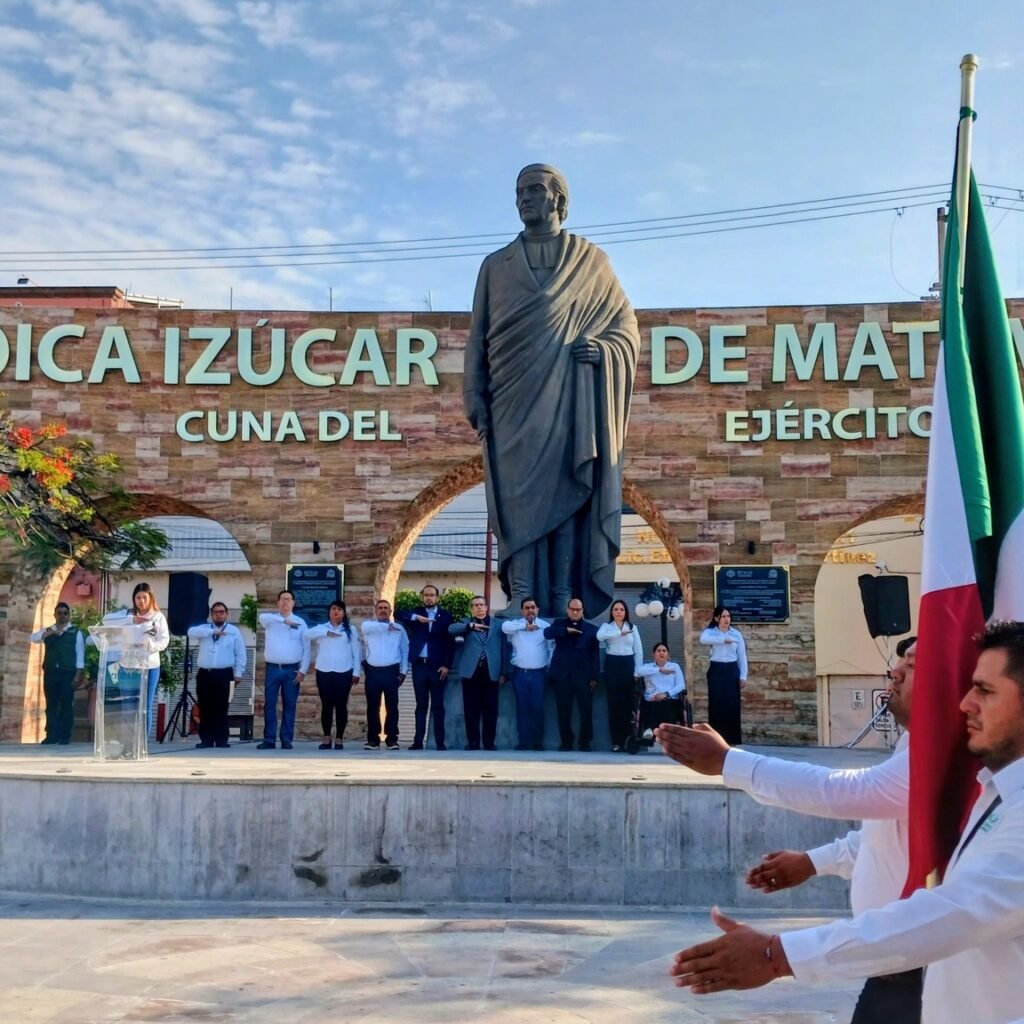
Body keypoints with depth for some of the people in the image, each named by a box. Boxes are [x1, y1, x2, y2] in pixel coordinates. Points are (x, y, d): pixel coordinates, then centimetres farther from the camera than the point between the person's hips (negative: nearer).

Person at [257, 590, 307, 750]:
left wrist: (302, 670, -4)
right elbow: (262, 616, -20)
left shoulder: (300, 622, 6)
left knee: (289, 705, 2)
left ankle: (286, 739, 7)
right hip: (273, 668, 0)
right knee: (269, 705, 0)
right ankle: (269, 739, 4)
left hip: (292, 669, 0)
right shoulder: (270, 620, 6)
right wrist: (284, 620, -26)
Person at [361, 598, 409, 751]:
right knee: (372, 707, 3)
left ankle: (392, 738, 6)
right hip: (373, 671, 0)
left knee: (392, 706, 1)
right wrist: (387, 626, -17)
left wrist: (403, 671, 0)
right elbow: (368, 627, -18)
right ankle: (373, 739, 8)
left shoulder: (399, 629, 9)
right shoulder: (368, 625, 8)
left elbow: (405, 651, 8)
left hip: (391, 671, 0)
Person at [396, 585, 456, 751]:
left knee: (438, 705, 1)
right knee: (421, 705, 5)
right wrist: (416, 617, -22)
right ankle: (418, 741, 6)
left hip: (437, 666, -2)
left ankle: (440, 742, 2)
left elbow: (450, 642, 1)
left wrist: (447, 665, -7)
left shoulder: (445, 615, 4)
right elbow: (398, 615, -7)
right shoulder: (416, 613, 9)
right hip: (419, 665, 2)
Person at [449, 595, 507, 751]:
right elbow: (451, 629, -9)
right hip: (471, 670, 0)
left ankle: (489, 742, 5)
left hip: (491, 671, 0)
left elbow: (502, 649, 11)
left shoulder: (497, 624, 13)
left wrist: (502, 673, 5)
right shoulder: (466, 623, 12)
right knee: (471, 709, 0)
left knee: (490, 708, 0)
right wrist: (471, 625, -21)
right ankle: (473, 741, 5)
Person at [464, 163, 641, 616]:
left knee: (565, 498, -5)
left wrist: (603, 349, -10)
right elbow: (477, 338, 12)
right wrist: (475, 400, 2)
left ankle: (561, 607, -2)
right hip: (514, 404, 1)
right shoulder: (496, 265, 17)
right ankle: (523, 608, -7)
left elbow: (626, 326, 12)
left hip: (571, 405, -1)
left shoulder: (591, 261, 13)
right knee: (521, 501, -6)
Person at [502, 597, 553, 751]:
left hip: (538, 673, -1)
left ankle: (538, 741, 11)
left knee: (538, 708, 2)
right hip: (520, 673, 1)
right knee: (522, 708, 4)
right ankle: (524, 741, 8)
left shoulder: (545, 626, 3)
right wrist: (525, 626, -15)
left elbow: (552, 647, 2)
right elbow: (505, 626, -17)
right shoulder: (516, 624, 5)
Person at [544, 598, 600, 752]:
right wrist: (566, 630, -20)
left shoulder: (592, 629, 7)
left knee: (586, 711, -1)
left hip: (584, 676, -1)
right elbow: (547, 633, -10)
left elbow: (595, 654, 4)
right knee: (564, 712, 5)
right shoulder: (559, 624, 11)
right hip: (563, 675, 1)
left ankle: (585, 743, 10)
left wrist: (594, 677, -3)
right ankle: (566, 742, 15)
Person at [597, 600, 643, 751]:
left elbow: (638, 650, 7)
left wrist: (637, 671, 0)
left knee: (628, 702, 0)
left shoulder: (632, 628, 9)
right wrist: (619, 632, -27)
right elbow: (600, 636, -21)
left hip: (628, 665, 1)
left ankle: (627, 740, 6)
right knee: (614, 702, -1)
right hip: (612, 665, -1)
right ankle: (616, 741, 2)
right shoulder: (606, 626, 3)